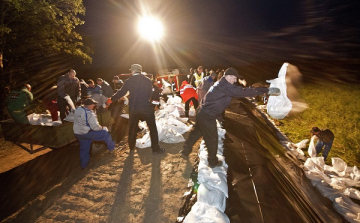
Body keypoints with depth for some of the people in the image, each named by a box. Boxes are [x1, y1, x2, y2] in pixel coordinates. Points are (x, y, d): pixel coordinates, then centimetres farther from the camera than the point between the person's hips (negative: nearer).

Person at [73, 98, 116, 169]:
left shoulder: (77, 109, -1)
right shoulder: (89, 114, -26)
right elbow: (95, 127, -24)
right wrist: (102, 127, -4)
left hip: (77, 133, 8)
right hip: (87, 133, -8)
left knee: (83, 148, 23)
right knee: (106, 133, 6)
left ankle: (84, 164, 37)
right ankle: (111, 147, 24)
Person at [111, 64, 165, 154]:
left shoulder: (128, 81, 0)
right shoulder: (147, 80, -1)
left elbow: (121, 92, 5)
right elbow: (150, 94, 6)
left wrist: (112, 99, 21)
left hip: (133, 108, 2)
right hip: (146, 107, -2)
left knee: (132, 127, 21)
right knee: (152, 128, 4)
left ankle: (131, 146, 35)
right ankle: (155, 149, 4)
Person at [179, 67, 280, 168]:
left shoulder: (221, 84, 12)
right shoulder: (225, 86, -20)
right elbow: (242, 92, -24)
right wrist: (267, 90, -21)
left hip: (202, 112, 10)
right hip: (207, 116, -10)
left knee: (196, 133, 23)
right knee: (212, 139, 8)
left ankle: (185, 151, 38)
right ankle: (213, 162, 28)